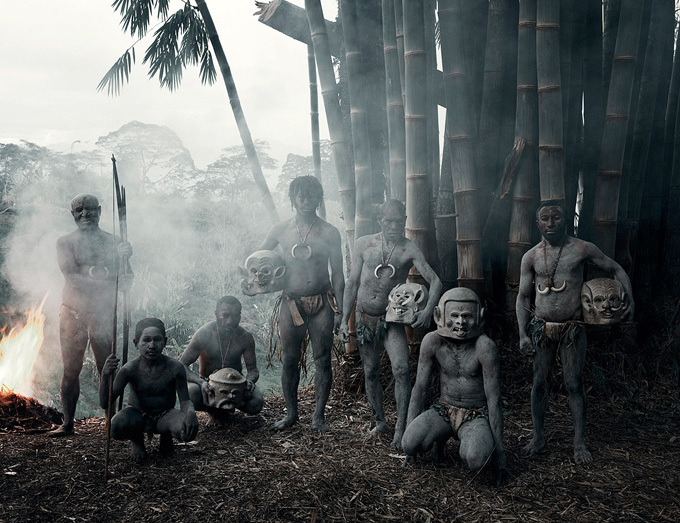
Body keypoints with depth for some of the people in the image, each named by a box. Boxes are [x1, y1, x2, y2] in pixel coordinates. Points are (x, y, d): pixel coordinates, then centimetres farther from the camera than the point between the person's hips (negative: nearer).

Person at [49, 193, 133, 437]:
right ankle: (67, 423, 8)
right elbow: (72, 277, -10)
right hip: (73, 312, -1)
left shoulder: (112, 242, 10)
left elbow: (124, 277, 4)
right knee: (71, 369, 0)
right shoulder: (65, 242, 5)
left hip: (104, 312, 1)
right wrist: (108, 284, -23)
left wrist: (124, 256, -20)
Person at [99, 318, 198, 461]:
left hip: (164, 415, 1)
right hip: (137, 415, -1)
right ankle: (136, 438, 4)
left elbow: (185, 400, -10)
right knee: (116, 428, -36)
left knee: (188, 430, -32)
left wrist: (190, 412, -36)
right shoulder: (130, 369, -18)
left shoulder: (175, 368, -19)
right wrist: (105, 375, -38)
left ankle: (166, 435, 8)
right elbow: (105, 404, -19)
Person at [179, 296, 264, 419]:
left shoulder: (245, 337, -13)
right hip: (207, 383, -1)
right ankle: (214, 409, -2)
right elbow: (182, 365, -19)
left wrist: (250, 380, -32)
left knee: (256, 404, -27)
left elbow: (253, 369, -6)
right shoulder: (204, 334, -20)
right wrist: (201, 381, -39)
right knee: (191, 393, -35)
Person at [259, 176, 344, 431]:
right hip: (291, 303, 1)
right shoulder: (281, 230, 3)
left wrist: (339, 309, -2)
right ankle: (291, 412, 21)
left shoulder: (329, 233, 0)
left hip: (321, 303, -1)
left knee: (322, 360, 2)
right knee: (289, 360, 7)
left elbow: (337, 274, 2)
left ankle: (318, 414, 13)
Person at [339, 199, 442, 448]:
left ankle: (400, 428, -8)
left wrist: (428, 309, -32)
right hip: (365, 317, 3)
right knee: (370, 372, 11)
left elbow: (435, 281, -14)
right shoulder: (364, 244, 0)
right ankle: (380, 421, 28)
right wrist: (344, 320, 1)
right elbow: (352, 283, 5)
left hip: (392, 319, -3)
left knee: (401, 370, -17)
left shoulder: (409, 249, -8)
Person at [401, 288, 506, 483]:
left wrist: (499, 447, -15)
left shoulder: (485, 346, -23)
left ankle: (468, 444, 5)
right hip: (443, 410, 3)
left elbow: (494, 399, -18)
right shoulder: (432, 341, -14)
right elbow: (420, 388, -6)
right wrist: (409, 432, -7)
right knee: (411, 444, -27)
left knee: (474, 460, -34)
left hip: (476, 417, -2)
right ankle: (440, 435, 9)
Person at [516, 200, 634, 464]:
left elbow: (616, 270, 9)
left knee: (574, 384, -1)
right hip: (541, 328, 2)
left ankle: (579, 443, 9)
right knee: (539, 382, 5)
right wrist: (523, 335, -3)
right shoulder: (531, 257, 3)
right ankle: (538, 437, 18)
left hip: (572, 329, -2)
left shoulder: (582, 249, -2)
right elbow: (523, 297, 6)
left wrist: (630, 301, -4)